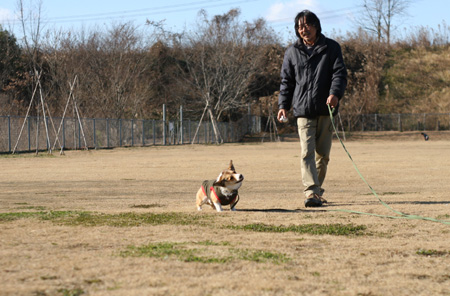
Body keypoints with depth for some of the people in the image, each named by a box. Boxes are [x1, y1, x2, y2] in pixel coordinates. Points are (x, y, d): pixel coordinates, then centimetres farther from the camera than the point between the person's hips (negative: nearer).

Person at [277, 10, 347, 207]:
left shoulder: (331, 48, 7)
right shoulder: (292, 52, 11)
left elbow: (339, 73, -1)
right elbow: (286, 81, 14)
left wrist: (335, 93, -19)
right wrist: (283, 105, 3)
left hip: (326, 110, 0)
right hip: (304, 110, 0)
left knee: (323, 154, 7)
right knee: (307, 152, -13)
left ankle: (317, 190, 21)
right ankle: (311, 191, -20)